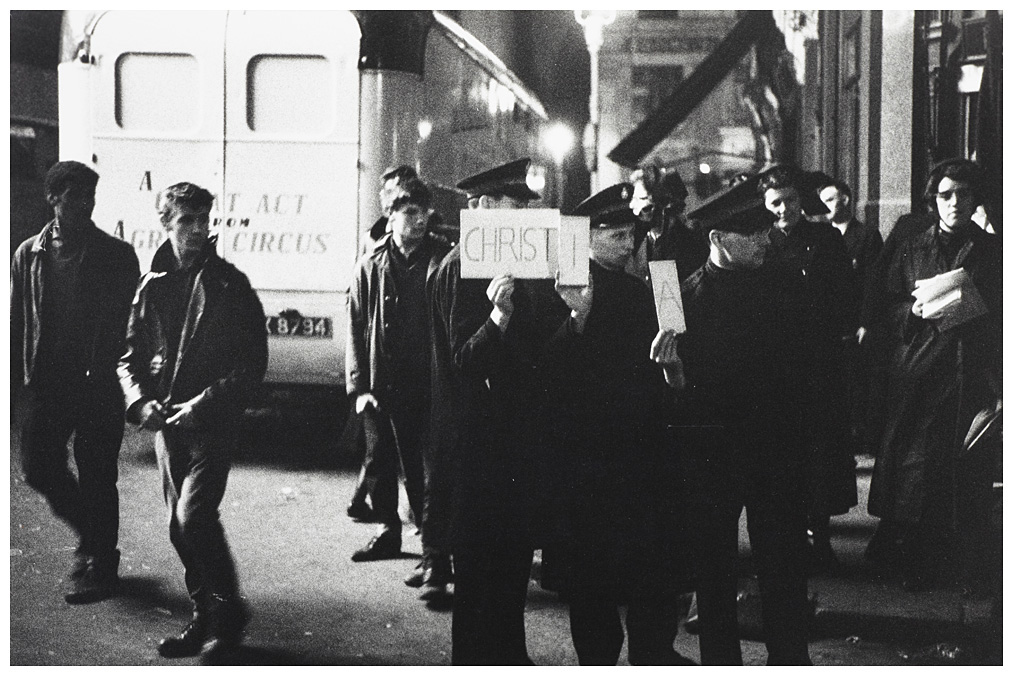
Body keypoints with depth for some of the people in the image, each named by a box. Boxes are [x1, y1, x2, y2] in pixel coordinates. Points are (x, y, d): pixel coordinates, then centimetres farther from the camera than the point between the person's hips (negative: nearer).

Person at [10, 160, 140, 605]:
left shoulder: (117, 255, 0)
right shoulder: (29, 255, 7)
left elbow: (131, 322, -1)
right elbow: (16, 321, 10)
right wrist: (14, 380, 5)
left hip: (99, 384, -3)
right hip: (47, 382, 3)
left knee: (97, 479, 1)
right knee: (39, 470, 3)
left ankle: (101, 567, 15)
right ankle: (89, 533, 29)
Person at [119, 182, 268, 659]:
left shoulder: (230, 284, -2)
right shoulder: (153, 285, 9)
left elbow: (253, 362, -5)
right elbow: (130, 355, 12)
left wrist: (205, 403, -15)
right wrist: (141, 402, -7)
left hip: (213, 422, -5)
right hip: (166, 422, 5)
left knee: (193, 515, -16)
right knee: (179, 527, 8)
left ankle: (228, 609, 2)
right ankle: (205, 618, 21)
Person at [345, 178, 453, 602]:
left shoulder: (440, 262, -2)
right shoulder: (370, 267, 5)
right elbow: (355, 328, 5)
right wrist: (359, 386, -2)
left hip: (424, 387, -3)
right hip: (379, 388, 4)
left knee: (422, 470, -5)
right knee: (380, 461, 17)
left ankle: (435, 557, 0)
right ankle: (388, 531, 37)